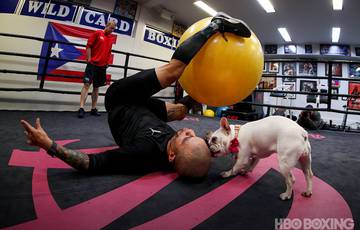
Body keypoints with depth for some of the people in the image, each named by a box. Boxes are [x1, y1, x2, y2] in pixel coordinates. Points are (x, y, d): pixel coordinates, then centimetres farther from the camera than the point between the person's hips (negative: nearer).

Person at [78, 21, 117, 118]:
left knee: (96, 87, 9)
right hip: (93, 64, -5)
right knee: (87, 84, -8)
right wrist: (89, 59, -8)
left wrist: (107, 62, 9)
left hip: (102, 66, 5)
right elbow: (89, 46, -3)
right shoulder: (97, 33, 0)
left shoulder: (112, 39, 12)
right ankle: (81, 108, -10)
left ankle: (93, 109, 15)